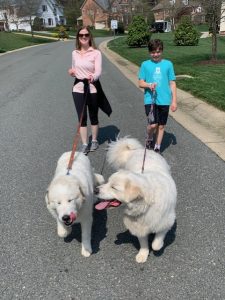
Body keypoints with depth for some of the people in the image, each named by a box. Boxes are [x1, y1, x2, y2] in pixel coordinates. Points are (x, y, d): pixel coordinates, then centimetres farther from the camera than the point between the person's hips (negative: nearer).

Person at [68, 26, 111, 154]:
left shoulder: (96, 53, -8)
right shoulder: (75, 53, 6)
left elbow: (98, 71, -19)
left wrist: (93, 77, -41)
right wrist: (71, 72, -7)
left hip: (92, 88, -3)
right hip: (78, 88, 3)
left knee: (93, 116, 11)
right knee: (82, 118, 5)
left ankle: (94, 141, 31)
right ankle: (84, 144, 16)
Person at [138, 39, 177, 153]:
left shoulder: (168, 64, 3)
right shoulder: (145, 64, 2)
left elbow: (172, 83, 6)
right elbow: (140, 83, 3)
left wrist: (174, 101, 3)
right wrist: (149, 85, -18)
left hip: (164, 100, 2)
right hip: (150, 100, -1)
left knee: (161, 125, 9)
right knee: (153, 124, -15)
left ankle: (157, 148, 27)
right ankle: (149, 140, 18)